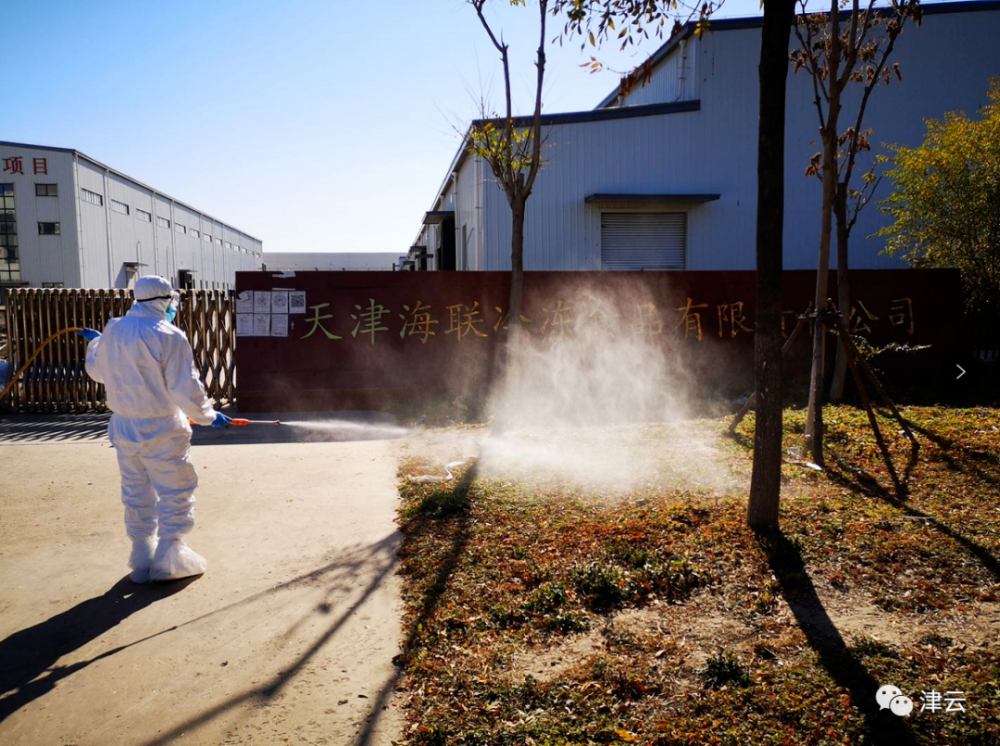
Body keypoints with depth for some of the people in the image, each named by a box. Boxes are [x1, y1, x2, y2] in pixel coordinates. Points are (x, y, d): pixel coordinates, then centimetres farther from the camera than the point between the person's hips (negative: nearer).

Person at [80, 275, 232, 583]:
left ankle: (142, 560, 26)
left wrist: (95, 342, 37)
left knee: (136, 494, 17)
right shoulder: (169, 337, -18)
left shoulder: (112, 330, 1)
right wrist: (209, 416, -4)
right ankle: (168, 559, 10)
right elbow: (186, 390, -19)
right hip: (160, 431, -6)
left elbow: (97, 371, 18)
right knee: (176, 492, 7)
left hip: (123, 428, 7)